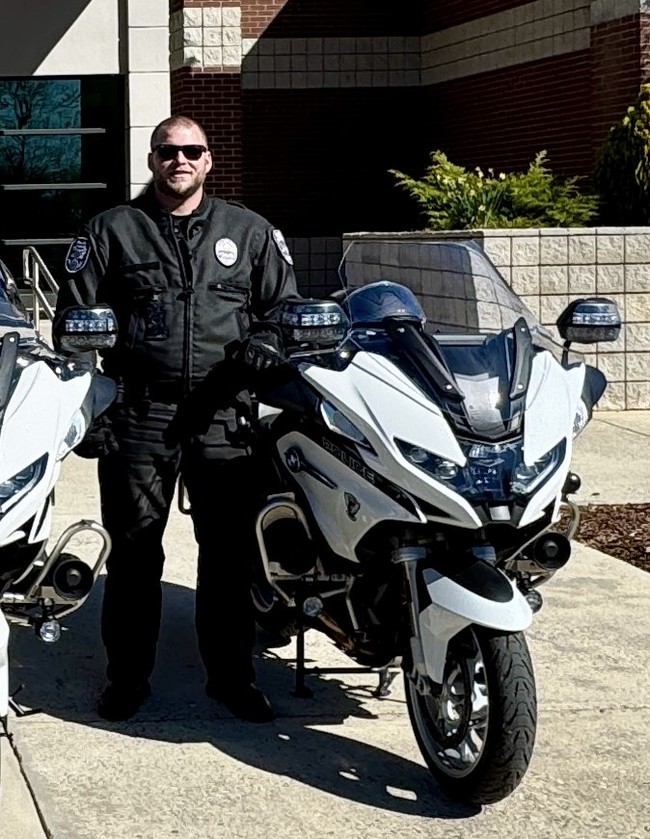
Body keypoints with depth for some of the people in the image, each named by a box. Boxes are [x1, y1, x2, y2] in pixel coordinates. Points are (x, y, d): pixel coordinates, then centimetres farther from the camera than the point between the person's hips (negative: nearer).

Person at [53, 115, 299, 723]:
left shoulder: (249, 233, 13)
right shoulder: (112, 231, 9)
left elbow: (285, 306, 18)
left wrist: (265, 342, -5)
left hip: (224, 416, 1)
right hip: (138, 416, -1)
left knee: (230, 552, 5)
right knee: (134, 551, 4)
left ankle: (231, 673, 17)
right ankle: (127, 675, 16)